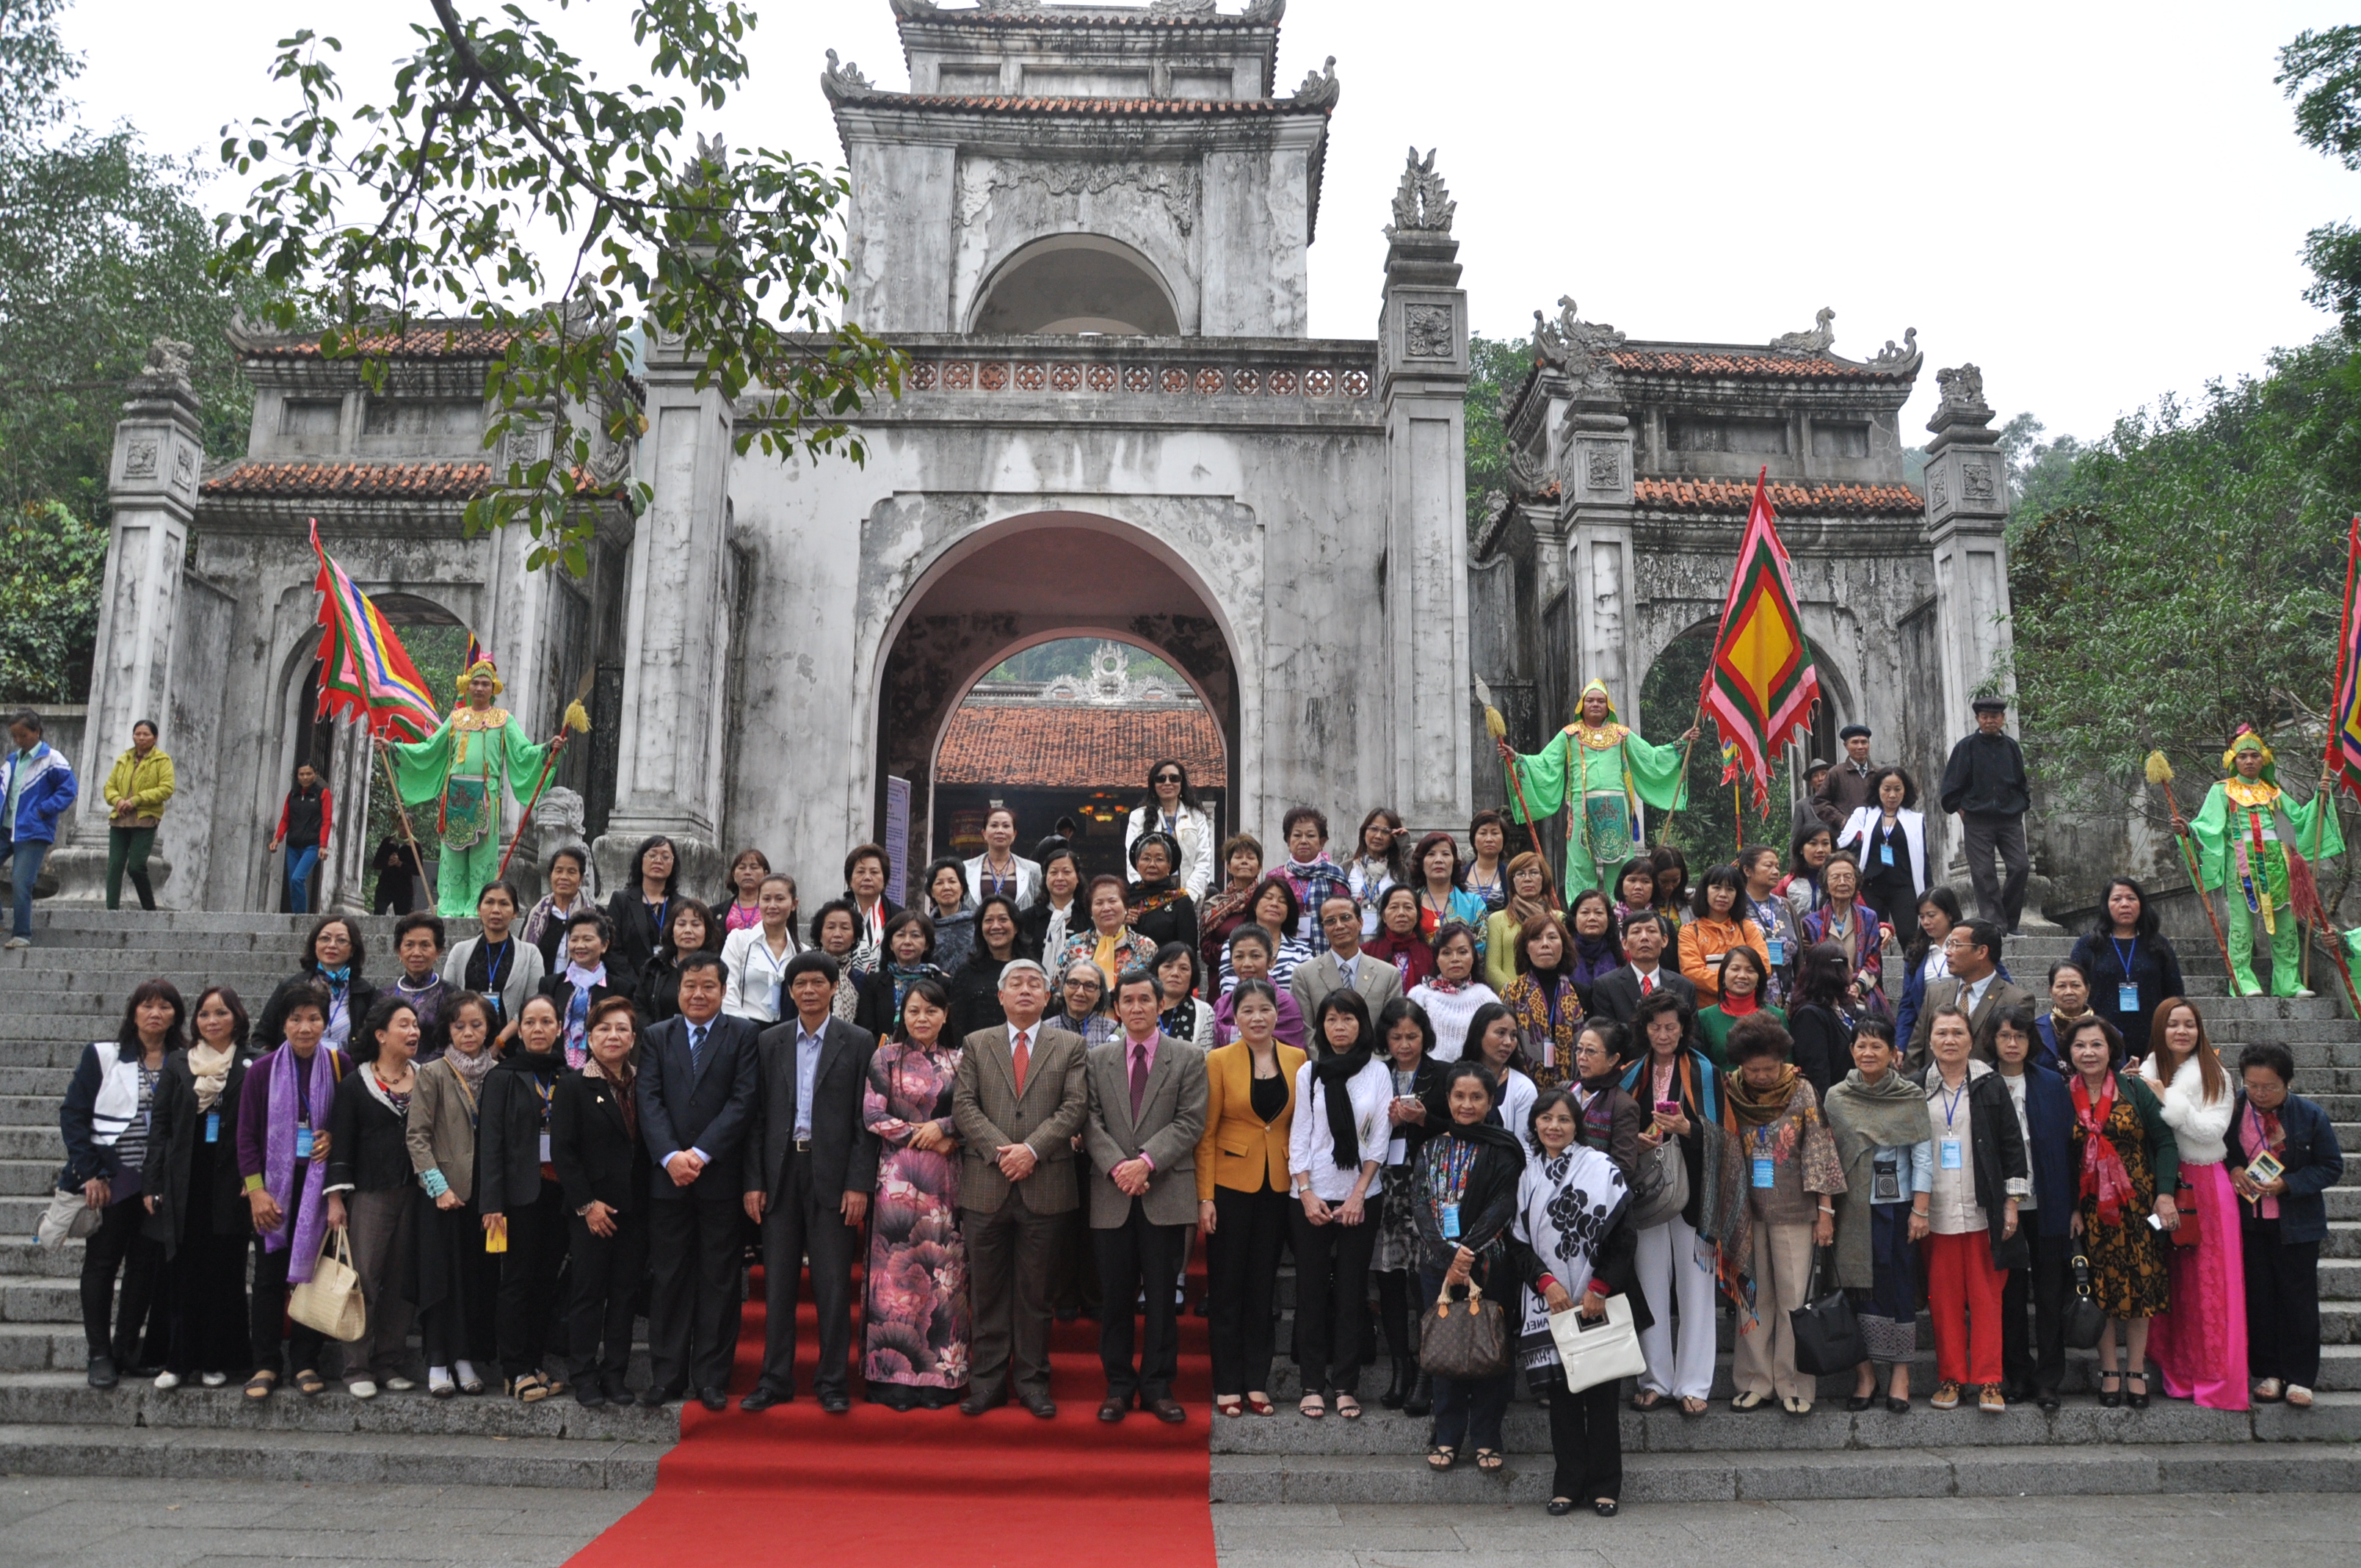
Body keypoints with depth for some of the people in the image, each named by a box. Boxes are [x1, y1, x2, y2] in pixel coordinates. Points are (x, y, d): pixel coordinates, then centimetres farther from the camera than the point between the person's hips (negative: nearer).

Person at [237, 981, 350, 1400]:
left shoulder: (340, 1066, 0)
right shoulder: (263, 1069, -2)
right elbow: (247, 1134, -1)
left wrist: (335, 1137, -10)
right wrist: (256, 1190, -8)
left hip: (319, 1184, 0)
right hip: (275, 1185, 0)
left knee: (312, 1271, 2)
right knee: (270, 1275, 3)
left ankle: (306, 1362, 12)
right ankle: (265, 1364, 12)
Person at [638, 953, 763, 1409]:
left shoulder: (744, 1036, 3)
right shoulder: (656, 1037, 11)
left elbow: (744, 1101, -6)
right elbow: (649, 1101, 1)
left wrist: (701, 1153, -13)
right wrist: (670, 1156, -13)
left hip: (721, 1177, -2)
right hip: (668, 1178, 2)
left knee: (719, 1281, 4)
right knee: (668, 1280, 6)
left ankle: (712, 1379, 11)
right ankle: (667, 1376, 14)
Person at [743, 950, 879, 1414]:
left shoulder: (858, 1042, 1)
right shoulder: (770, 1042, 9)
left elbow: (866, 1119, -2)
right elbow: (758, 1116, 7)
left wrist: (859, 1184, -9)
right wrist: (754, 1181, 0)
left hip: (833, 1175, -2)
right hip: (781, 1172, 3)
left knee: (834, 1285, 1)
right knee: (778, 1283, 8)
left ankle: (833, 1383, 11)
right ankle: (775, 1380, 18)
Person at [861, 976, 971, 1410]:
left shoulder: (959, 1061, 10)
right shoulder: (886, 1057, 5)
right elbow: (873, 1116, -3)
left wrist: (944, 1127, -11)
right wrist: (923, 1137, -8)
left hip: (944, 1179, 2)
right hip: (898, 1175, -2)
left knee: (943, 1270, 0)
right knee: (897, 1269, -3)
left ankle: (940, 1376, 6)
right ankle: (893, 1377, 3)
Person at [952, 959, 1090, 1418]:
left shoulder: (1069, 1046, 8)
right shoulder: (976, 1044, 10)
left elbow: (1075, 1106, -3)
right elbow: (963, 1105, 1)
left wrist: (1032, 1148, -14)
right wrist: (1000, 1149, -13)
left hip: (1045, 1185, -1)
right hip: (985, 1185, 1)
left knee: (1035, 1290, 6)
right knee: (988, 1290, 6)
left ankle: (1032, 1380, 15)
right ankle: (989, 1380, 15)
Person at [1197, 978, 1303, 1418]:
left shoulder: (1297, 1060, 4)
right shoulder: (1219, 1060, -4)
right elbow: (1206, 1133, -5)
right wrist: (1205, 1196, -10)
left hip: (1278, 1185, 3)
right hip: (1230, 1183, -3)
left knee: (1263, 1284, 10)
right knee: (1227, 1286, 4)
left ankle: (1257, 1382, 18)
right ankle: (1228, 1385, 12)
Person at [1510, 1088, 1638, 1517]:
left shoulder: (1603, 1170, -1)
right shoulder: (1527, 1176, 8)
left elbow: (1623, 1238, -3)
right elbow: (1518, 1242, 8)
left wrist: (1599, 1289, -9)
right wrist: (1546, 1282, -6)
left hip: (1598, 1302, -2)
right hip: (1549, 1302, 2)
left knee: (1601, 1394, -1)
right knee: (1560, 1393, 2)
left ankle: (1604, 1486, 10)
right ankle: (1567, 1485, 11)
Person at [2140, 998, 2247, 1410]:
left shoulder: (2215, 1077, 1)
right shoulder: (2146, 1074, 6)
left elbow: (2213, 1131, -11)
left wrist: (2168, 1100, -13)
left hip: (2206, 1186, -2)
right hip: (2160, 1185, 2)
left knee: (2209, 1282, -2)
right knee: (2167, 1281, 4)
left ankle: (2215, 1378, 5)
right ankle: (2175, 1371, 14)